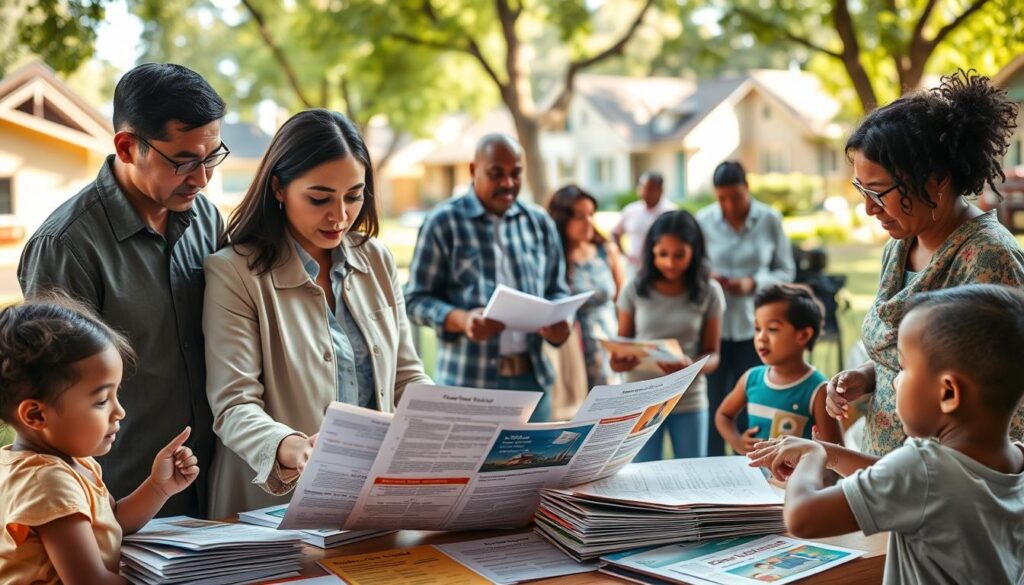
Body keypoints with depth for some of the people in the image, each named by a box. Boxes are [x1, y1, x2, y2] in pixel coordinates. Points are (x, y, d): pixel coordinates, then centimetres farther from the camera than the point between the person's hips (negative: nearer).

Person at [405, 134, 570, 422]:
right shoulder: (443, 222, -1)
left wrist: (557, 322, -5)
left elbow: (557, 291, 18)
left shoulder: (540, 222, 13)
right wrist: (462, 320, -21)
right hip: (468, 380, -4)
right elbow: (417, 299, -2)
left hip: (532, 378, 4)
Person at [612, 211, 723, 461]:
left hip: (689, 401, 0)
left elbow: (712, 355, -1)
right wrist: (619, 361, -22)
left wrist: (692, 367, -24)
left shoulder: (708, 292, -3)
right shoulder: (635, 290, -4)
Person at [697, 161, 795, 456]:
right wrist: (705, 278, -16)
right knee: (713, 404, 2)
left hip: (754, 325, 0)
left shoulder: (770, 220, -1)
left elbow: (786, 271, 3)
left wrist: (754, 283, -14)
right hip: (714, 325, 0)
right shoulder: (703, 221, -2)